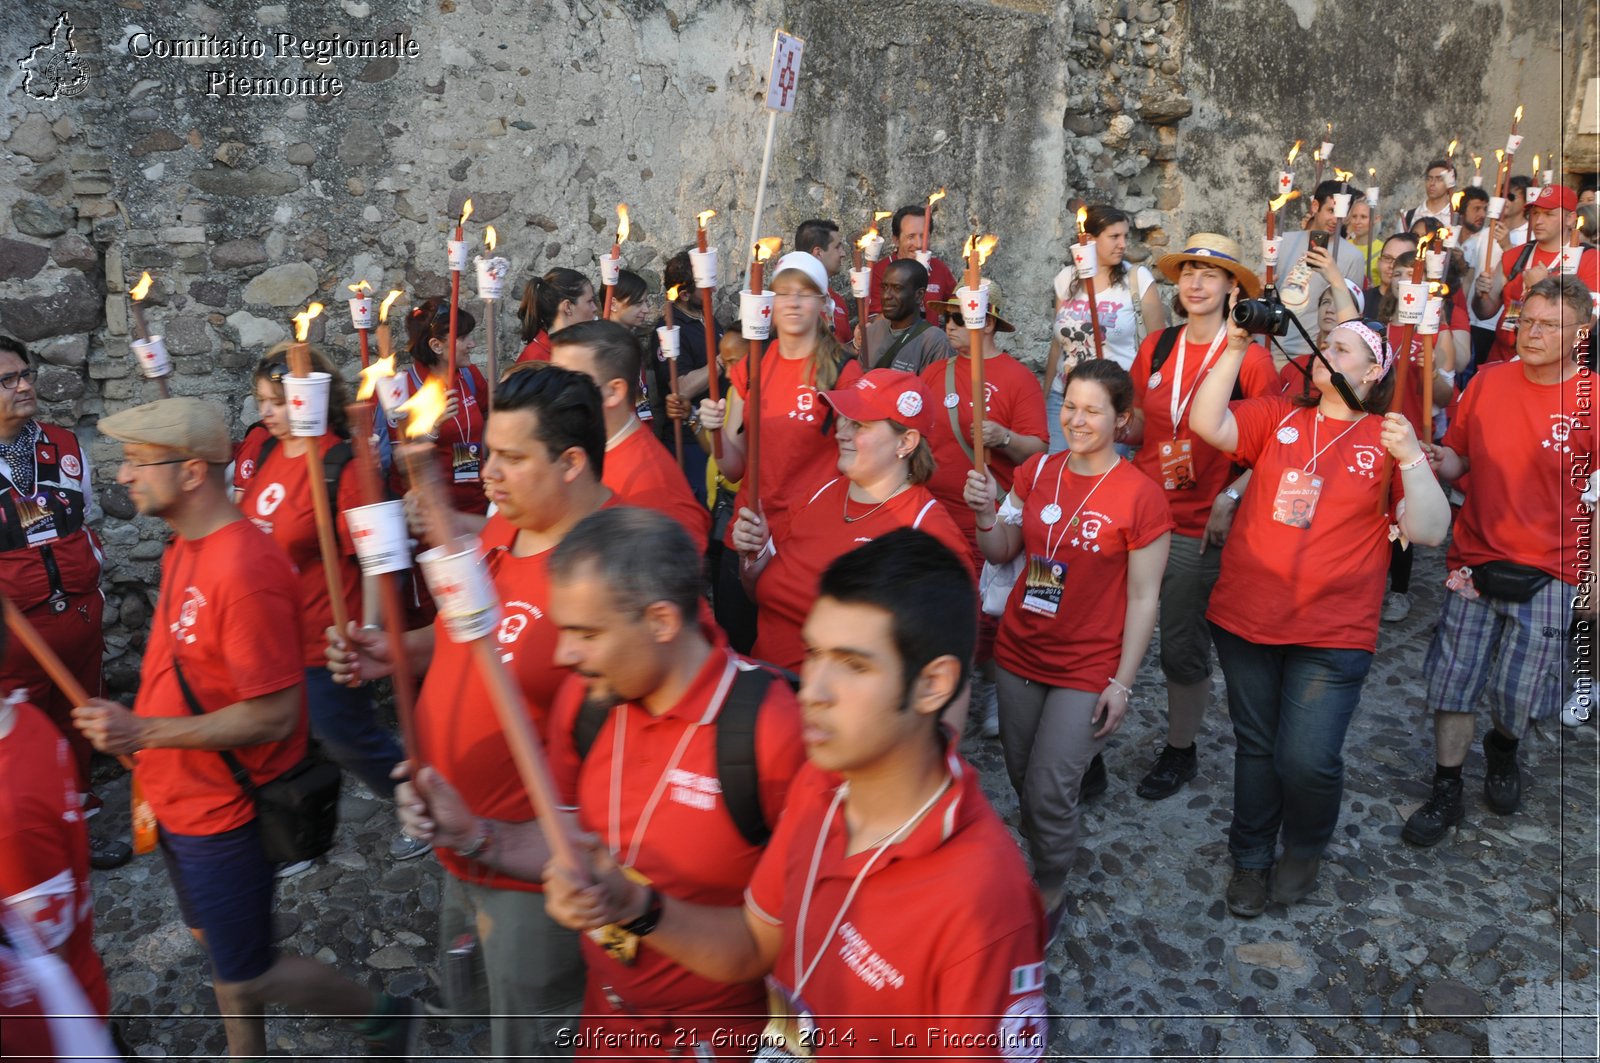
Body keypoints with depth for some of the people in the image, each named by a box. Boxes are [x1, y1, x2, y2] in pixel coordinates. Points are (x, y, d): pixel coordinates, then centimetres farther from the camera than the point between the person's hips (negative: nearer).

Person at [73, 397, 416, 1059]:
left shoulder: (245, 569, -28)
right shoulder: (183, 549, 2)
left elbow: (273, 715, -27)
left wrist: (144, 732, -28)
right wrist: (151, 767, 11)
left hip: (222, 813, -9)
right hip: (180, 801, 9)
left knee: (245, 975, 6)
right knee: (215, 940, 24)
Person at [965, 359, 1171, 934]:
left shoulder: (1141, 497, -12)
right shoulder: (1036, 471, 1)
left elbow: (1143, 599, -9)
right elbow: (1001, 553, 8)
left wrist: (1122, 682, -10)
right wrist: (986, 514, -13)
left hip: (1086, 669, -4)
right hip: (1019, 652, 5)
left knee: (1048, 793, -4)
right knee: (1022, 779, 15)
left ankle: (1051, 892, 21)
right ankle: (1039, 868, 38)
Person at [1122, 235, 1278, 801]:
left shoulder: (1250, 357, -8)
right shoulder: (1156, 347, 5)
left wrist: (1230, 498, -17)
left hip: (1201, 527, -4)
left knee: (1183, 647, 7)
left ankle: (1181, 750, 29)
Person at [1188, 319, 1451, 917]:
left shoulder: (1388, 439, 0)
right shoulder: (1278, 417, 5)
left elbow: (1429, 532, -8)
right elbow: (1206, 424, -11)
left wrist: (1410, 459, -20)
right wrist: (1236, 346, -14)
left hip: (1333, 631, -2)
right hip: (1246, 618, 2)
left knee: (1308, 760, -5)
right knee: (1255, 748, 16)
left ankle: (1304, 850, 28)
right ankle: (1250, 860, 36)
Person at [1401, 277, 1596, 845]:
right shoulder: (1489, 382, 1)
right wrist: (1440, 462, -13)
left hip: (1547, 572, -2)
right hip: (1475, 558, 2)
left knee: (1520, 693, 8)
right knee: (1453, 681, 5)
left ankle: (1502, 749, 42)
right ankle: (1446, 794, 20)